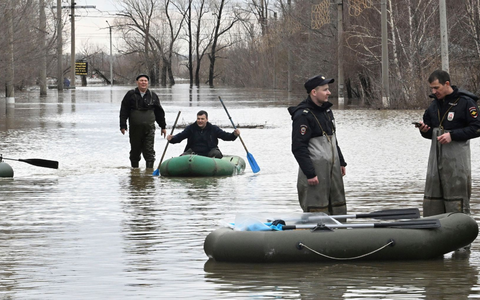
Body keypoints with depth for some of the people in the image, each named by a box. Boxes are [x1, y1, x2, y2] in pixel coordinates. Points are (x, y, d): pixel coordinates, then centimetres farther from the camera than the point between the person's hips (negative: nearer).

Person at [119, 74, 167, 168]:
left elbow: (159, 112, 16)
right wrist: (123, 126, -5)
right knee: (135, 151, 8)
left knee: (149, 151, -6)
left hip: (149, 128, 0)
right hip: (135, 128, 0)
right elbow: (123, 111, 2)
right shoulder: (131, 95, 3)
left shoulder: (153, 96, 9)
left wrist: (163, 126, 16)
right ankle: (134, 168, 20)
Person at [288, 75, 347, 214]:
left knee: (338, 208, 11)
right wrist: (310, 174, -21)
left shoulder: (327, 110, 14)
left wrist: (341, 162, 21)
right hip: (315, 169, -9)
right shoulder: (302, 115, -16)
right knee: (317, 211, -8)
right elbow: (298, 148, -19)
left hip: (333, 167, 9)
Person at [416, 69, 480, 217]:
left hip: (457, 158, -7)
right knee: (432, 200, 6)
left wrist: (452, 135, -18)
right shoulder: (434, 104, 15)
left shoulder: (465, 102, -7)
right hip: (436, 156, 7)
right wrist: (424, 130, -2)